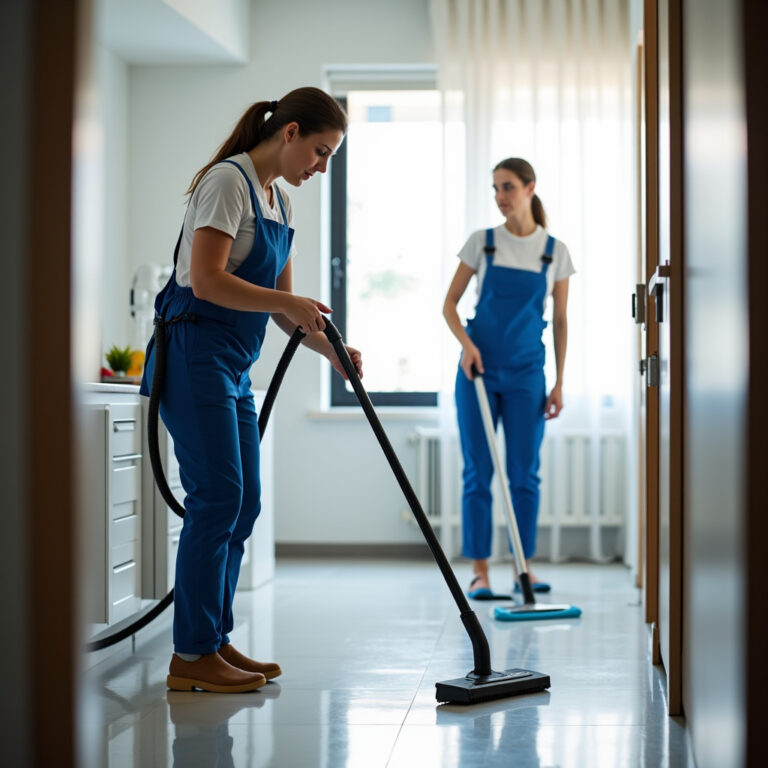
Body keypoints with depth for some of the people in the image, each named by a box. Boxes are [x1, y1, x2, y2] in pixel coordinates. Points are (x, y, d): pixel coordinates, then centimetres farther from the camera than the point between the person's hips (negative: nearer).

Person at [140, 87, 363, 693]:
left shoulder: (279, 200, 16)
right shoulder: (228, 181, -12)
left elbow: (280, 301, 17)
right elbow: (206, 281, -22)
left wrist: (328, 347, 3)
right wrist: (289, 303, -17)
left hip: (233, 366, 10)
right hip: (193, 356, -10)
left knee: (242, 502, 8)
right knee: (218, 497, -10)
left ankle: (215, 641, 15)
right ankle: (192, 656, -4)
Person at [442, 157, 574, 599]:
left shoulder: (555, 252, 3)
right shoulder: (482, 243, 2)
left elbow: (561, 321, 6)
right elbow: (450, 302, 5)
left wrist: (559, 384, 2)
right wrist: (465, 342, -14)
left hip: (526, 373, 0)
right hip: (478, 367, 0)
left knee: (525, 473, 1)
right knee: (478, 472, -1)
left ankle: (525, 569, 12)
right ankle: (480, 571, 5)